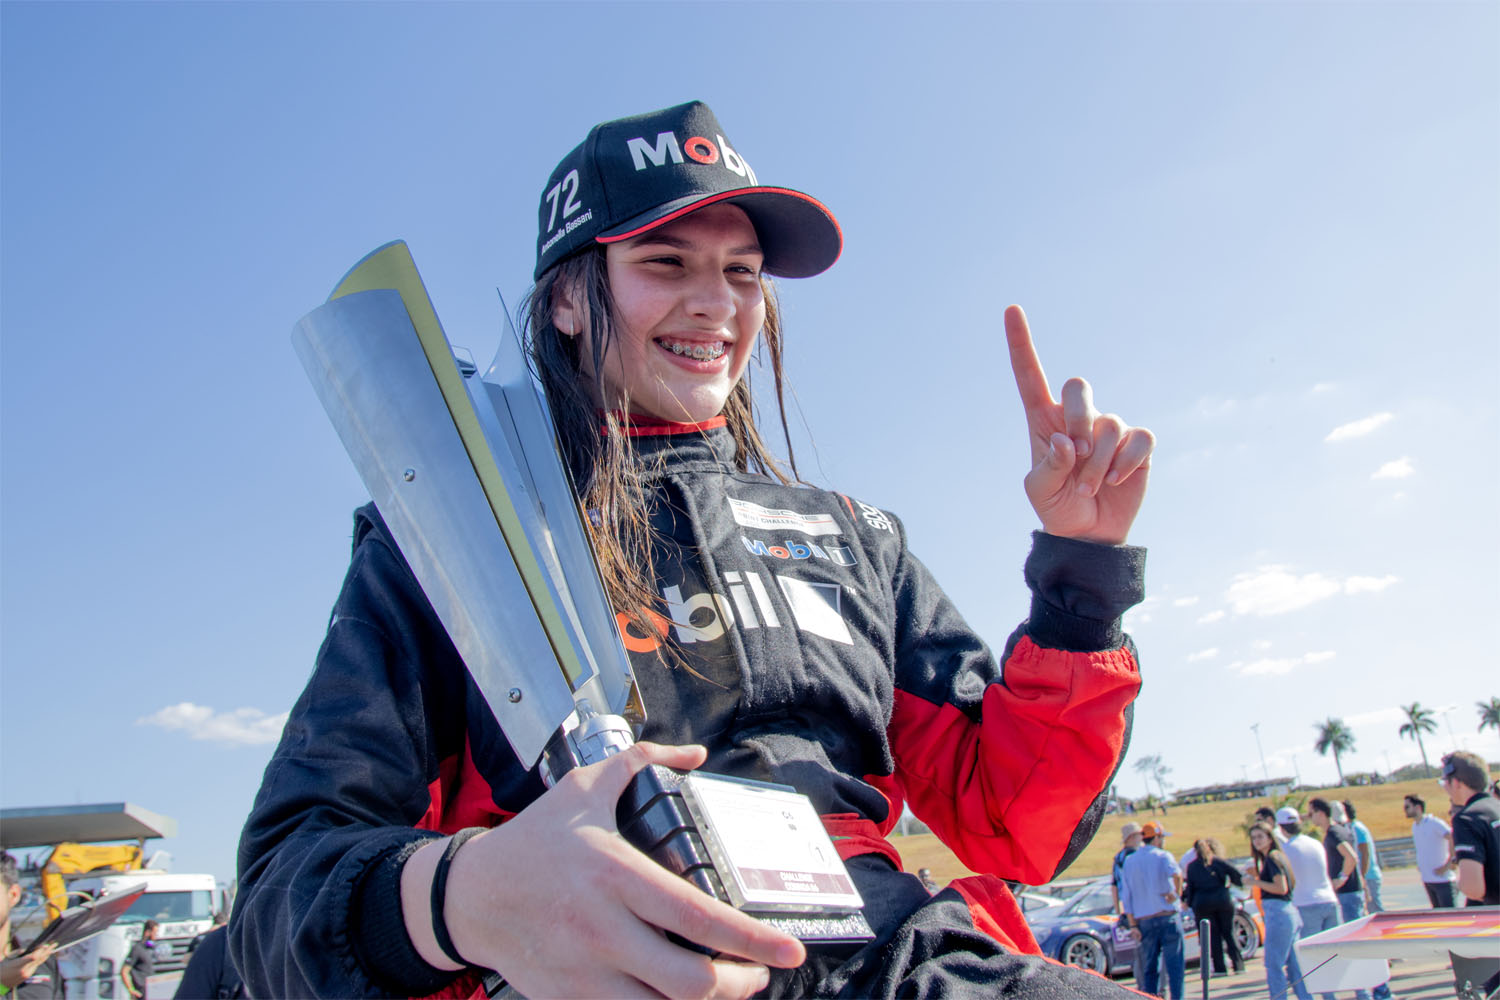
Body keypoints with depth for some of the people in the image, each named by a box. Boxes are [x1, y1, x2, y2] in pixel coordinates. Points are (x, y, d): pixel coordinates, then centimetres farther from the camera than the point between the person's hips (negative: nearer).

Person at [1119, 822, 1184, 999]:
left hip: (1143, 920, 4)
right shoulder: (1163, 856, -2)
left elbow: (1125, 896, 7)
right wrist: (1177, 893, -10)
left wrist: (1132, 924, 7)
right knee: (1175, 963, 2)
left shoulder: (1129, 861, 10)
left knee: (1149, 967, 9)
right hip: (1166, 916, -4)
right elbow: (1176, 874, -25)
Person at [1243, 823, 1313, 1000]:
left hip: (1278, 914, -10)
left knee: (1274, 965, -5)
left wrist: (1256, 882, -13)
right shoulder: (1278, 856, 17)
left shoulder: (1272, 858, -11)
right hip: (1291, 913, 10)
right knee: (1295, 965, 12)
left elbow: (1281, 888, -18)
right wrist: (1257, 875, 17)